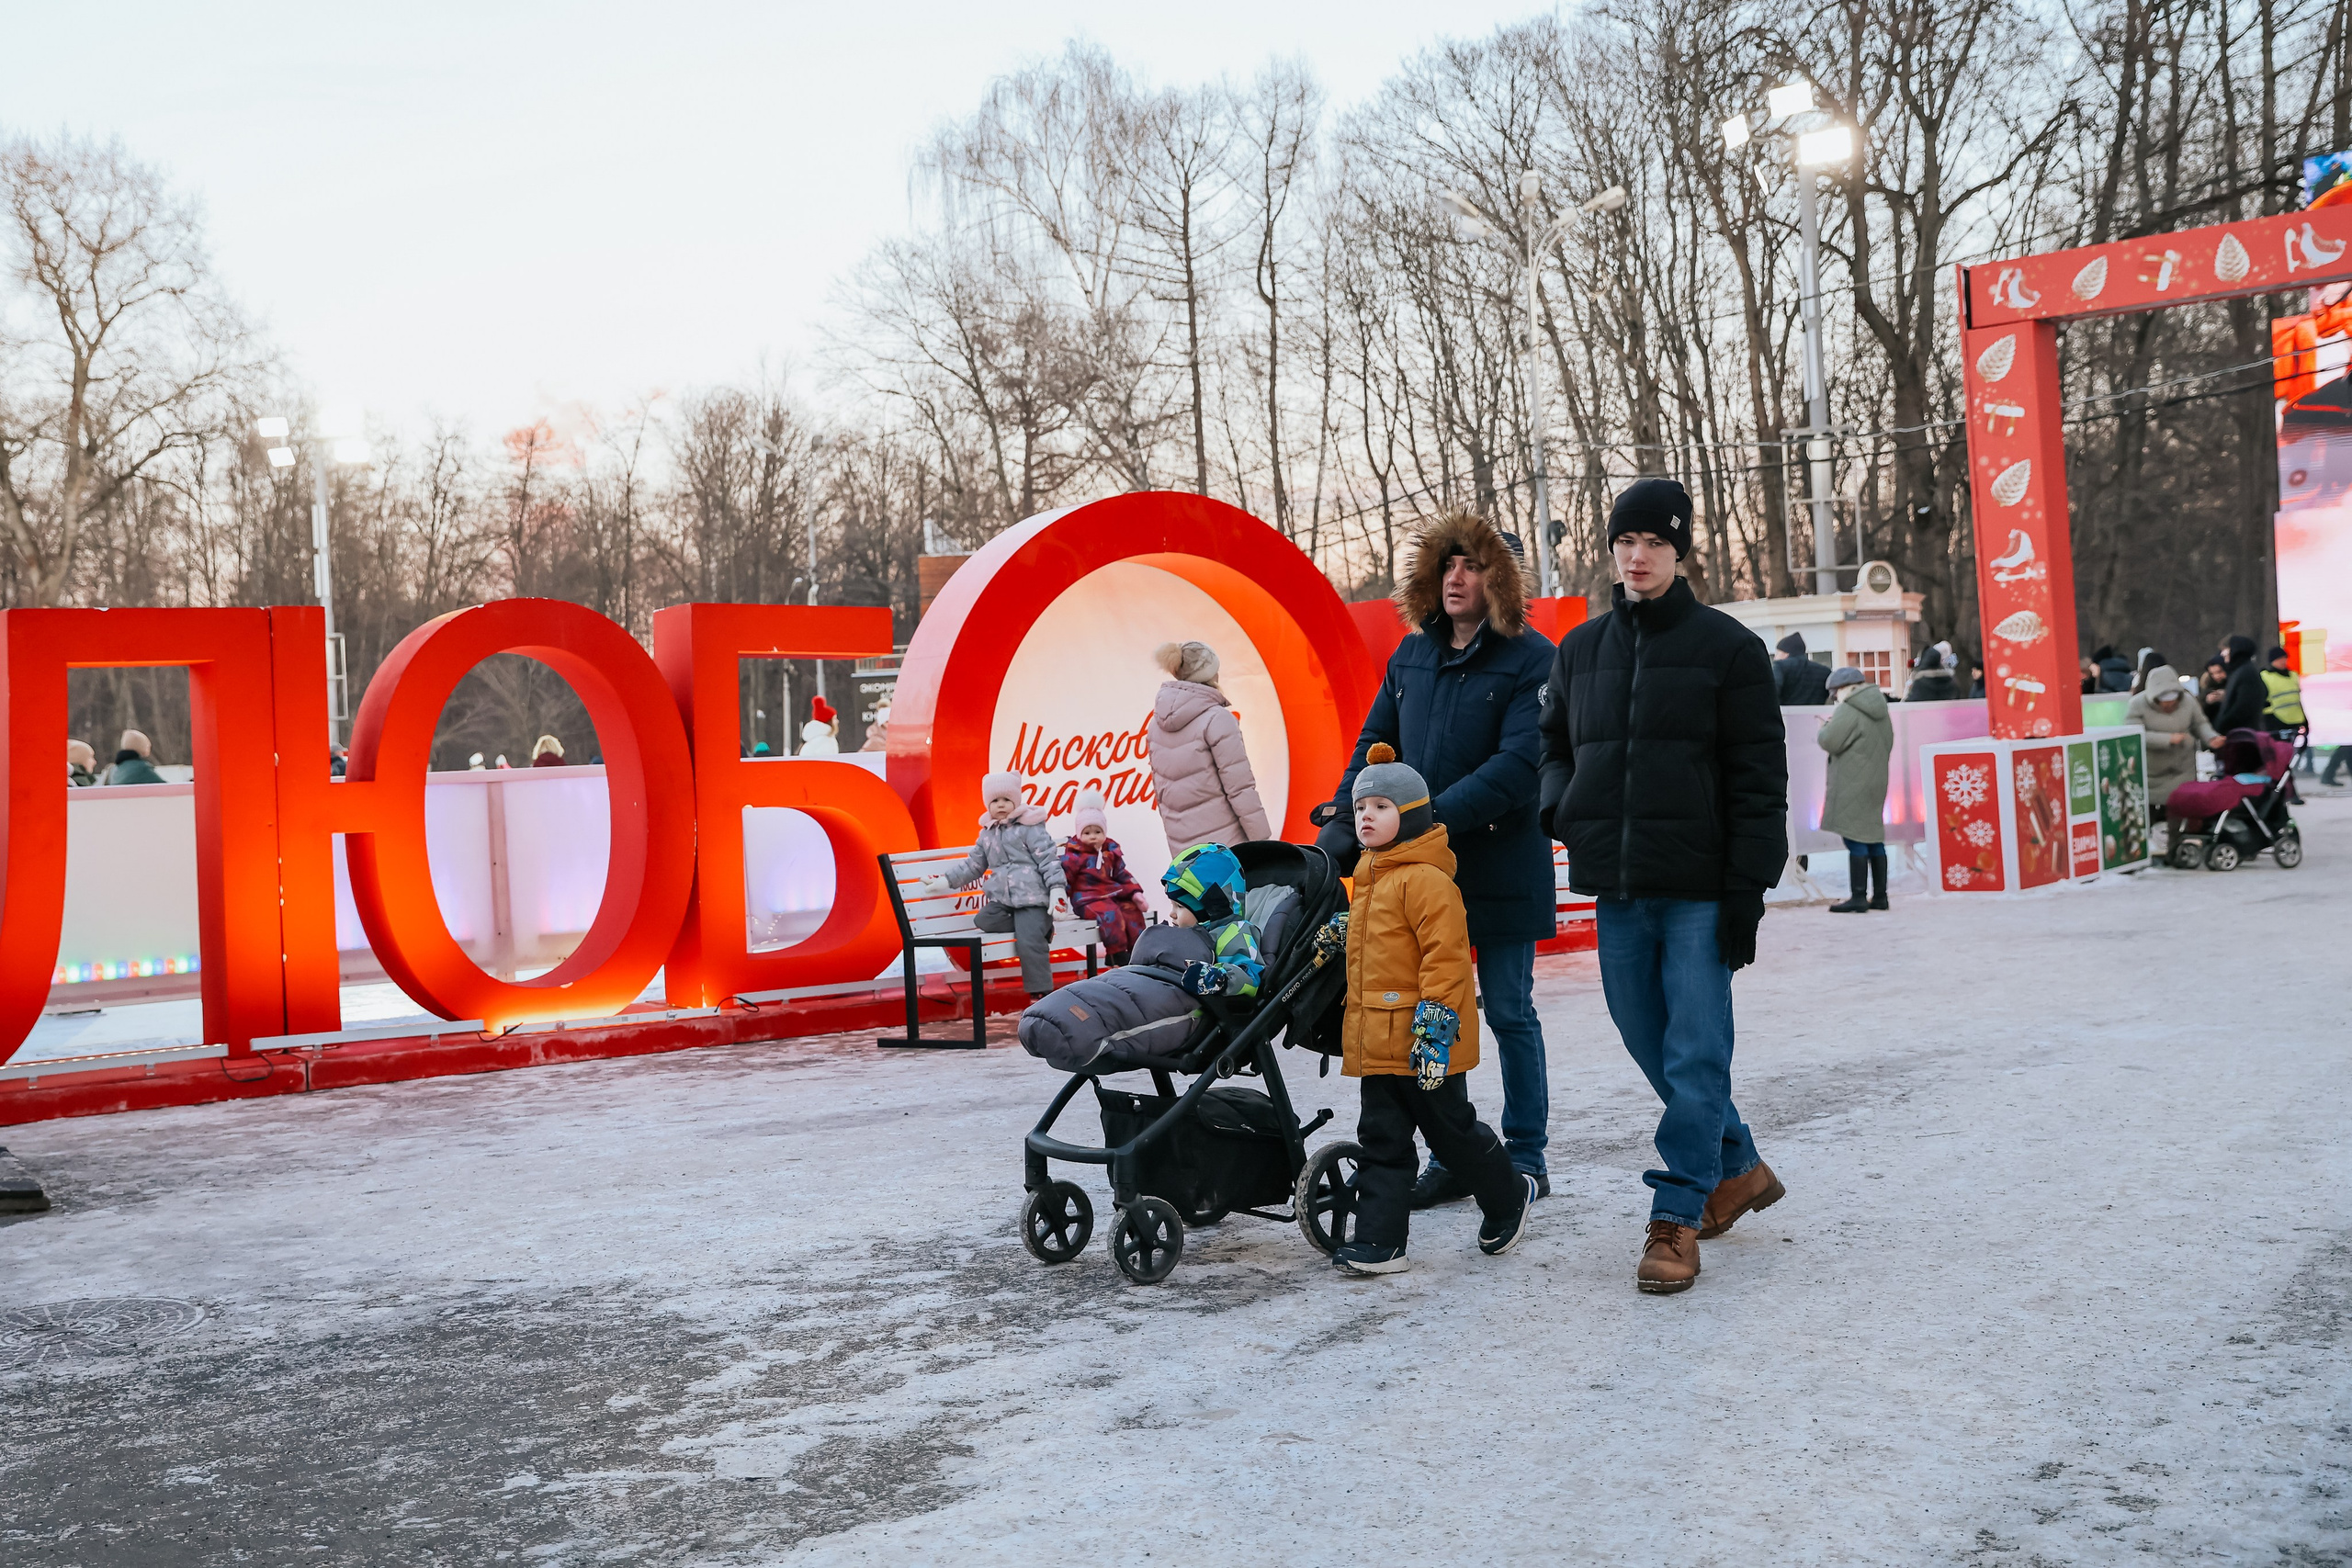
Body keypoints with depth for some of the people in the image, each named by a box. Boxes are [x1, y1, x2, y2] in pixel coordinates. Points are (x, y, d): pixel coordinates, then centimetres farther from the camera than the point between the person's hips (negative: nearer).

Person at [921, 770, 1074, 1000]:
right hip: (1000, 899, 6)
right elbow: (973, 866, 27)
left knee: (1029, 942, -23)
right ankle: (1038, 928, -11)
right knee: (983, 920, -23)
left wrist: (1057, 890, -14)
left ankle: (1039, 993, -12)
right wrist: (946, 882, 24)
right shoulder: (987, 834, 19)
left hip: (1032, 897, -6)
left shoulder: (1030, 828, 1)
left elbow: (1048, 860, -4)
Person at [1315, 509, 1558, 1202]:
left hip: (1501, 868, -5)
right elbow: (1375, 744, 14)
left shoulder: (1530, 659, -9)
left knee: (1509, 1011, 5)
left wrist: (1431, 818, -25)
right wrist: (1346, 819, -2)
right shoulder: (1412, 655, 10)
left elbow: (1518, 765, -18)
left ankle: (1526, 1158, 18)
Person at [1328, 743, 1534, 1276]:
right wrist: (1356, 1022, 26)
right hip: (1376, 1043, 9)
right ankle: (1380, 1242, 10)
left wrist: (1435, 1021, -23)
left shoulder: (1426, 879, -16)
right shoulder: (1368, 878, 15)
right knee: (1382, 1140, 8)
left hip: (1423, 1042, -9)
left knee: (1452, 1131, 6)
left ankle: (1509, 1196, 29)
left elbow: (1446, 955, -21)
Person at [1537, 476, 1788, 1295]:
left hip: (1698, 890, -5)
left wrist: (1747, 890, -11)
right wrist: (1560, 807, 3)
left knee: (1695, 1055, -4)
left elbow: (1759, 779, -4)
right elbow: (1554, 744, 25)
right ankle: (1738, 1169, 31)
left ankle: (1677, 1215, 4)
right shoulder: (1581, 649, 12)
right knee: (1652, 1047, 12)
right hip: (1616, 891, 5)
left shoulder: (1725, 646, -2)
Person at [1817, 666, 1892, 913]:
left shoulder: (1848, 711, -13)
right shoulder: (1881, 711, 15)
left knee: (1855, 840, -7)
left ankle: (1858, 897, -8)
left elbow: (1829, 742, -18)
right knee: (1874, 839, 12)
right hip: (1876, 781, 9)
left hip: (1853, 785, -9)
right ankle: (1879, 895, 15)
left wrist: (1822, 731, 6)